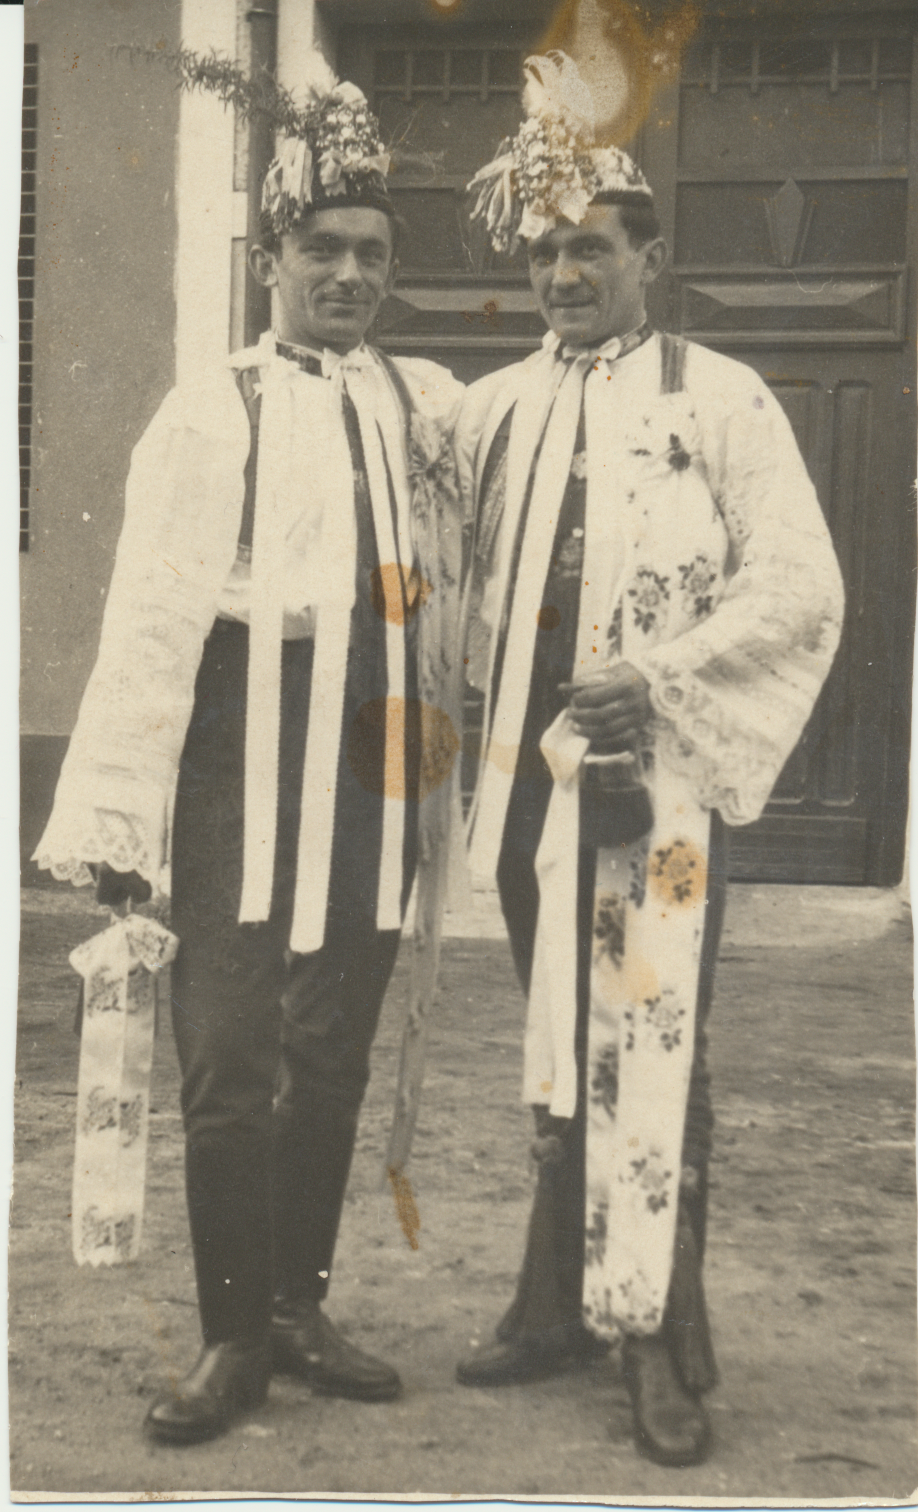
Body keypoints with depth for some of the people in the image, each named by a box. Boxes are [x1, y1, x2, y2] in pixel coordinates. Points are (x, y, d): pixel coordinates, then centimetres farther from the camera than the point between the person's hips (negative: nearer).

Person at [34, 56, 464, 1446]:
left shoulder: (432, 405, 11)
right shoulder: (213, 414, -2)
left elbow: (454, 595, 14)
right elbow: (150, 618, -9)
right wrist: (113, 812, -14)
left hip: (377, 768, 4)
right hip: (244, 766, -3)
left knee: (332, 1055, 11)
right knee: (228, 1060, 1)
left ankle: (298, 1306, 28)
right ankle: (233, 1338, 17)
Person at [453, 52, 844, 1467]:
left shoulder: (720, 397, 1)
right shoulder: (493, 408, 13)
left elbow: (800, 587, -5)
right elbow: (464, 582, 19)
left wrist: (661, 682, -16)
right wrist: (479, 724, 5)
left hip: (662, 776, -4)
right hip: (531, 769, 5)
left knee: (650, 1050, -6)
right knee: (556, 1048, 11)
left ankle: (660, 1342, 6)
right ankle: (561, 1305, 24)